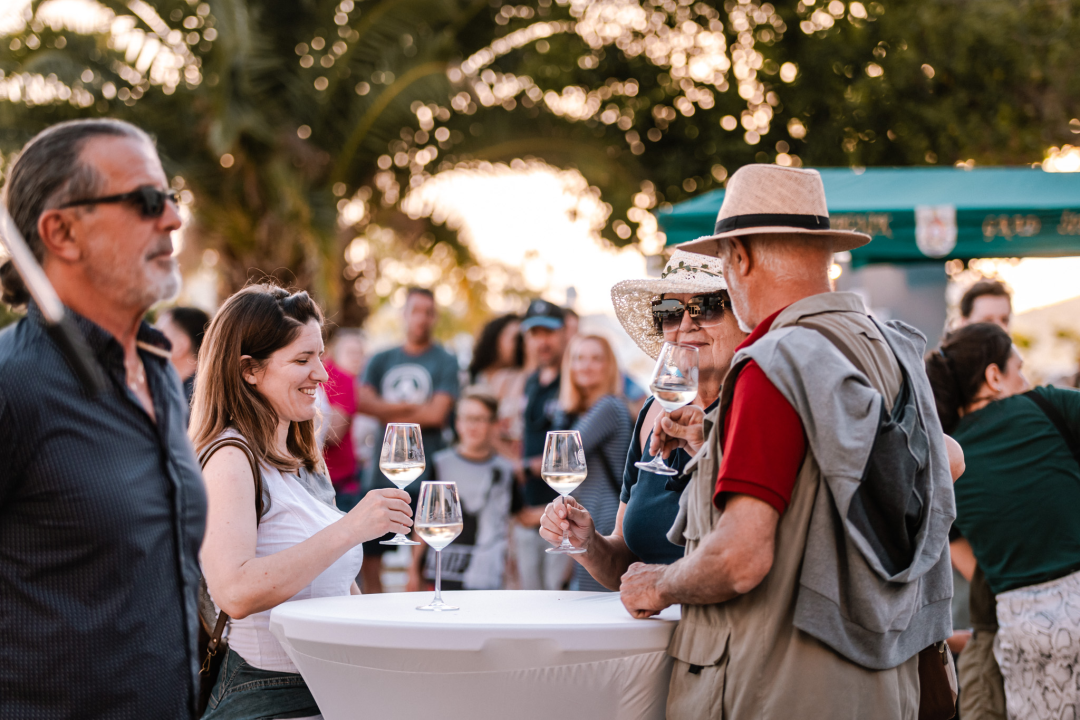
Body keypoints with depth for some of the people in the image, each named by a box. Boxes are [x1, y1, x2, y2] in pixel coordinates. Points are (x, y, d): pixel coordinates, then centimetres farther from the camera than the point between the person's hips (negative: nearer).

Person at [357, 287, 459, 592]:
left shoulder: (445, 362, 6)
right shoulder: (381, 361, 15)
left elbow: (437, 414, -6)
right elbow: (364, 402, 0)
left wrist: (388, 412, 0)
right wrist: (412, 407, -8)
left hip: (425, 473, -3)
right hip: (382, 471, 3)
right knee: (368, 556, 3)